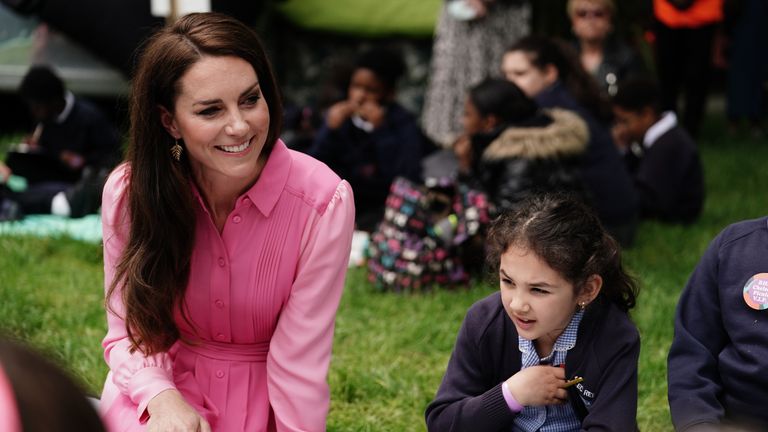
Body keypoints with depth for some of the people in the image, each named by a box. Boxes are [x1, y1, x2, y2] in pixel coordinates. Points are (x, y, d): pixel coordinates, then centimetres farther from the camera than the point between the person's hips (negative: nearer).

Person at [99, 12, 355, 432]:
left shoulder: (323, 203, -17)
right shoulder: (128, 193, -11)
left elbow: (298, 365, -14)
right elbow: (128, 331, -2)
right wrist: (162, 397, -20)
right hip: (160, 395, 0)